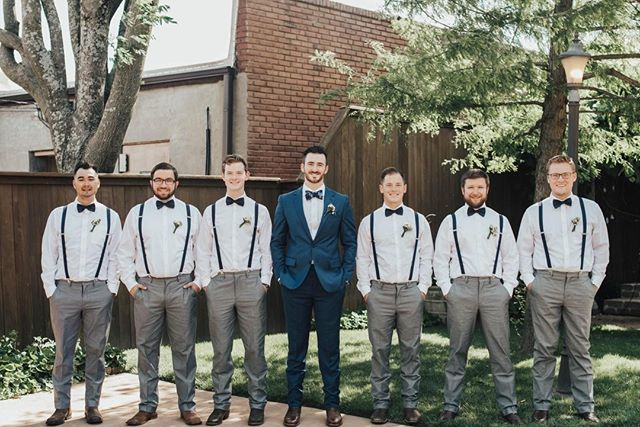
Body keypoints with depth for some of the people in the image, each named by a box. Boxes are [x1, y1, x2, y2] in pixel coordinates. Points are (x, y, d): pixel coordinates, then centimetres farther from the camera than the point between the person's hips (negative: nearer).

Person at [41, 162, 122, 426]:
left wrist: (111, 289, -2)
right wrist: (51, 290, -1)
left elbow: (115, 256, 5)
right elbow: (48, 256, 6)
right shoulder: (58, 215, 5)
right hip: (64, 290, 0)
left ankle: (92, 405, 17)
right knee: (63, 351, 5)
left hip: (99, 290, 0)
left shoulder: (110, 217, 6)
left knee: (96, 350, 6)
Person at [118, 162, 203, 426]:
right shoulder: (137, 213, 7)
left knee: (184, 349, 3)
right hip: (146, 287, 1)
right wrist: (130, 283, 3)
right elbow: (124, 253, 11)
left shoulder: (191, 213, 6)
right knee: (146, 349, 5)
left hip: (182, 286, -1)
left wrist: (199, 281, 1)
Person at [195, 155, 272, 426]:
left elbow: (267, 250, 5)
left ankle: (257, 404, 13)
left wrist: (265, 281, -3)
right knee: (221, 349, 6)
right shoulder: (211, 211, 9)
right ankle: (221, 405, 17)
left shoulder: (259, 210, 6)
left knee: (255, 348, 3)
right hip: (219, 282, 1)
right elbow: (202, 251, 10)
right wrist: (205, 281, 2)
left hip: (251, 282, -1)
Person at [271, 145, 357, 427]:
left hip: (330, 283, 0)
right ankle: (294, 404, 19)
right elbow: (277, 241, 8)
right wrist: (280, 274, 0)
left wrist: (345, 276, -1)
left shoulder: (341, 202, 5)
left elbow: (350, 242, 6)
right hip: (295, 282, 1)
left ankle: (332, 404, 17)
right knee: (296, 346, 8)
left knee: (330, 346, 5)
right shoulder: (286, 201, 5)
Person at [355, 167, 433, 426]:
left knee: (410, 349, 5)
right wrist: (366, 290, -1)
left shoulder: (418, 220, 6)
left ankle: (410, 403, 14)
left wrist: (423, 287, -1)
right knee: (379, 350, 4)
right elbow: (362, 258, 6)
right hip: (379, 291, 0)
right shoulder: (369, 222, 5)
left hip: (411, 291, 0)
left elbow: (426, 256, 6)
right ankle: (380, 403, 13)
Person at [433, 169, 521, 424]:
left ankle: (508, 406, 9)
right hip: (461, 288, -1)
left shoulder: (500, 221, 12)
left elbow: (511, 257, 12)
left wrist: (508, 288, 2)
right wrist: (446, 288, -1)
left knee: (501, 351, 1)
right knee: (457, 351, 5)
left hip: (494, 288, 1)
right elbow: (440, 258, 7)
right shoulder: (451, 221, 9)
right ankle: (451, 405, 13)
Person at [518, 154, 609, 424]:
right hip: (545, 283, 0)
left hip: (580, 283, 0)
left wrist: (596, 280, 4)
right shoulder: (534, 212, 5)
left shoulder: (590, 209, 6)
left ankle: (585, 407, 14)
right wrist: (529, 280, 1)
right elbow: (524, 249, 9)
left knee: (580, 349, 6)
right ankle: (541, 405, 12)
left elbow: (601, 247, 10)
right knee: (544, 349, 5)